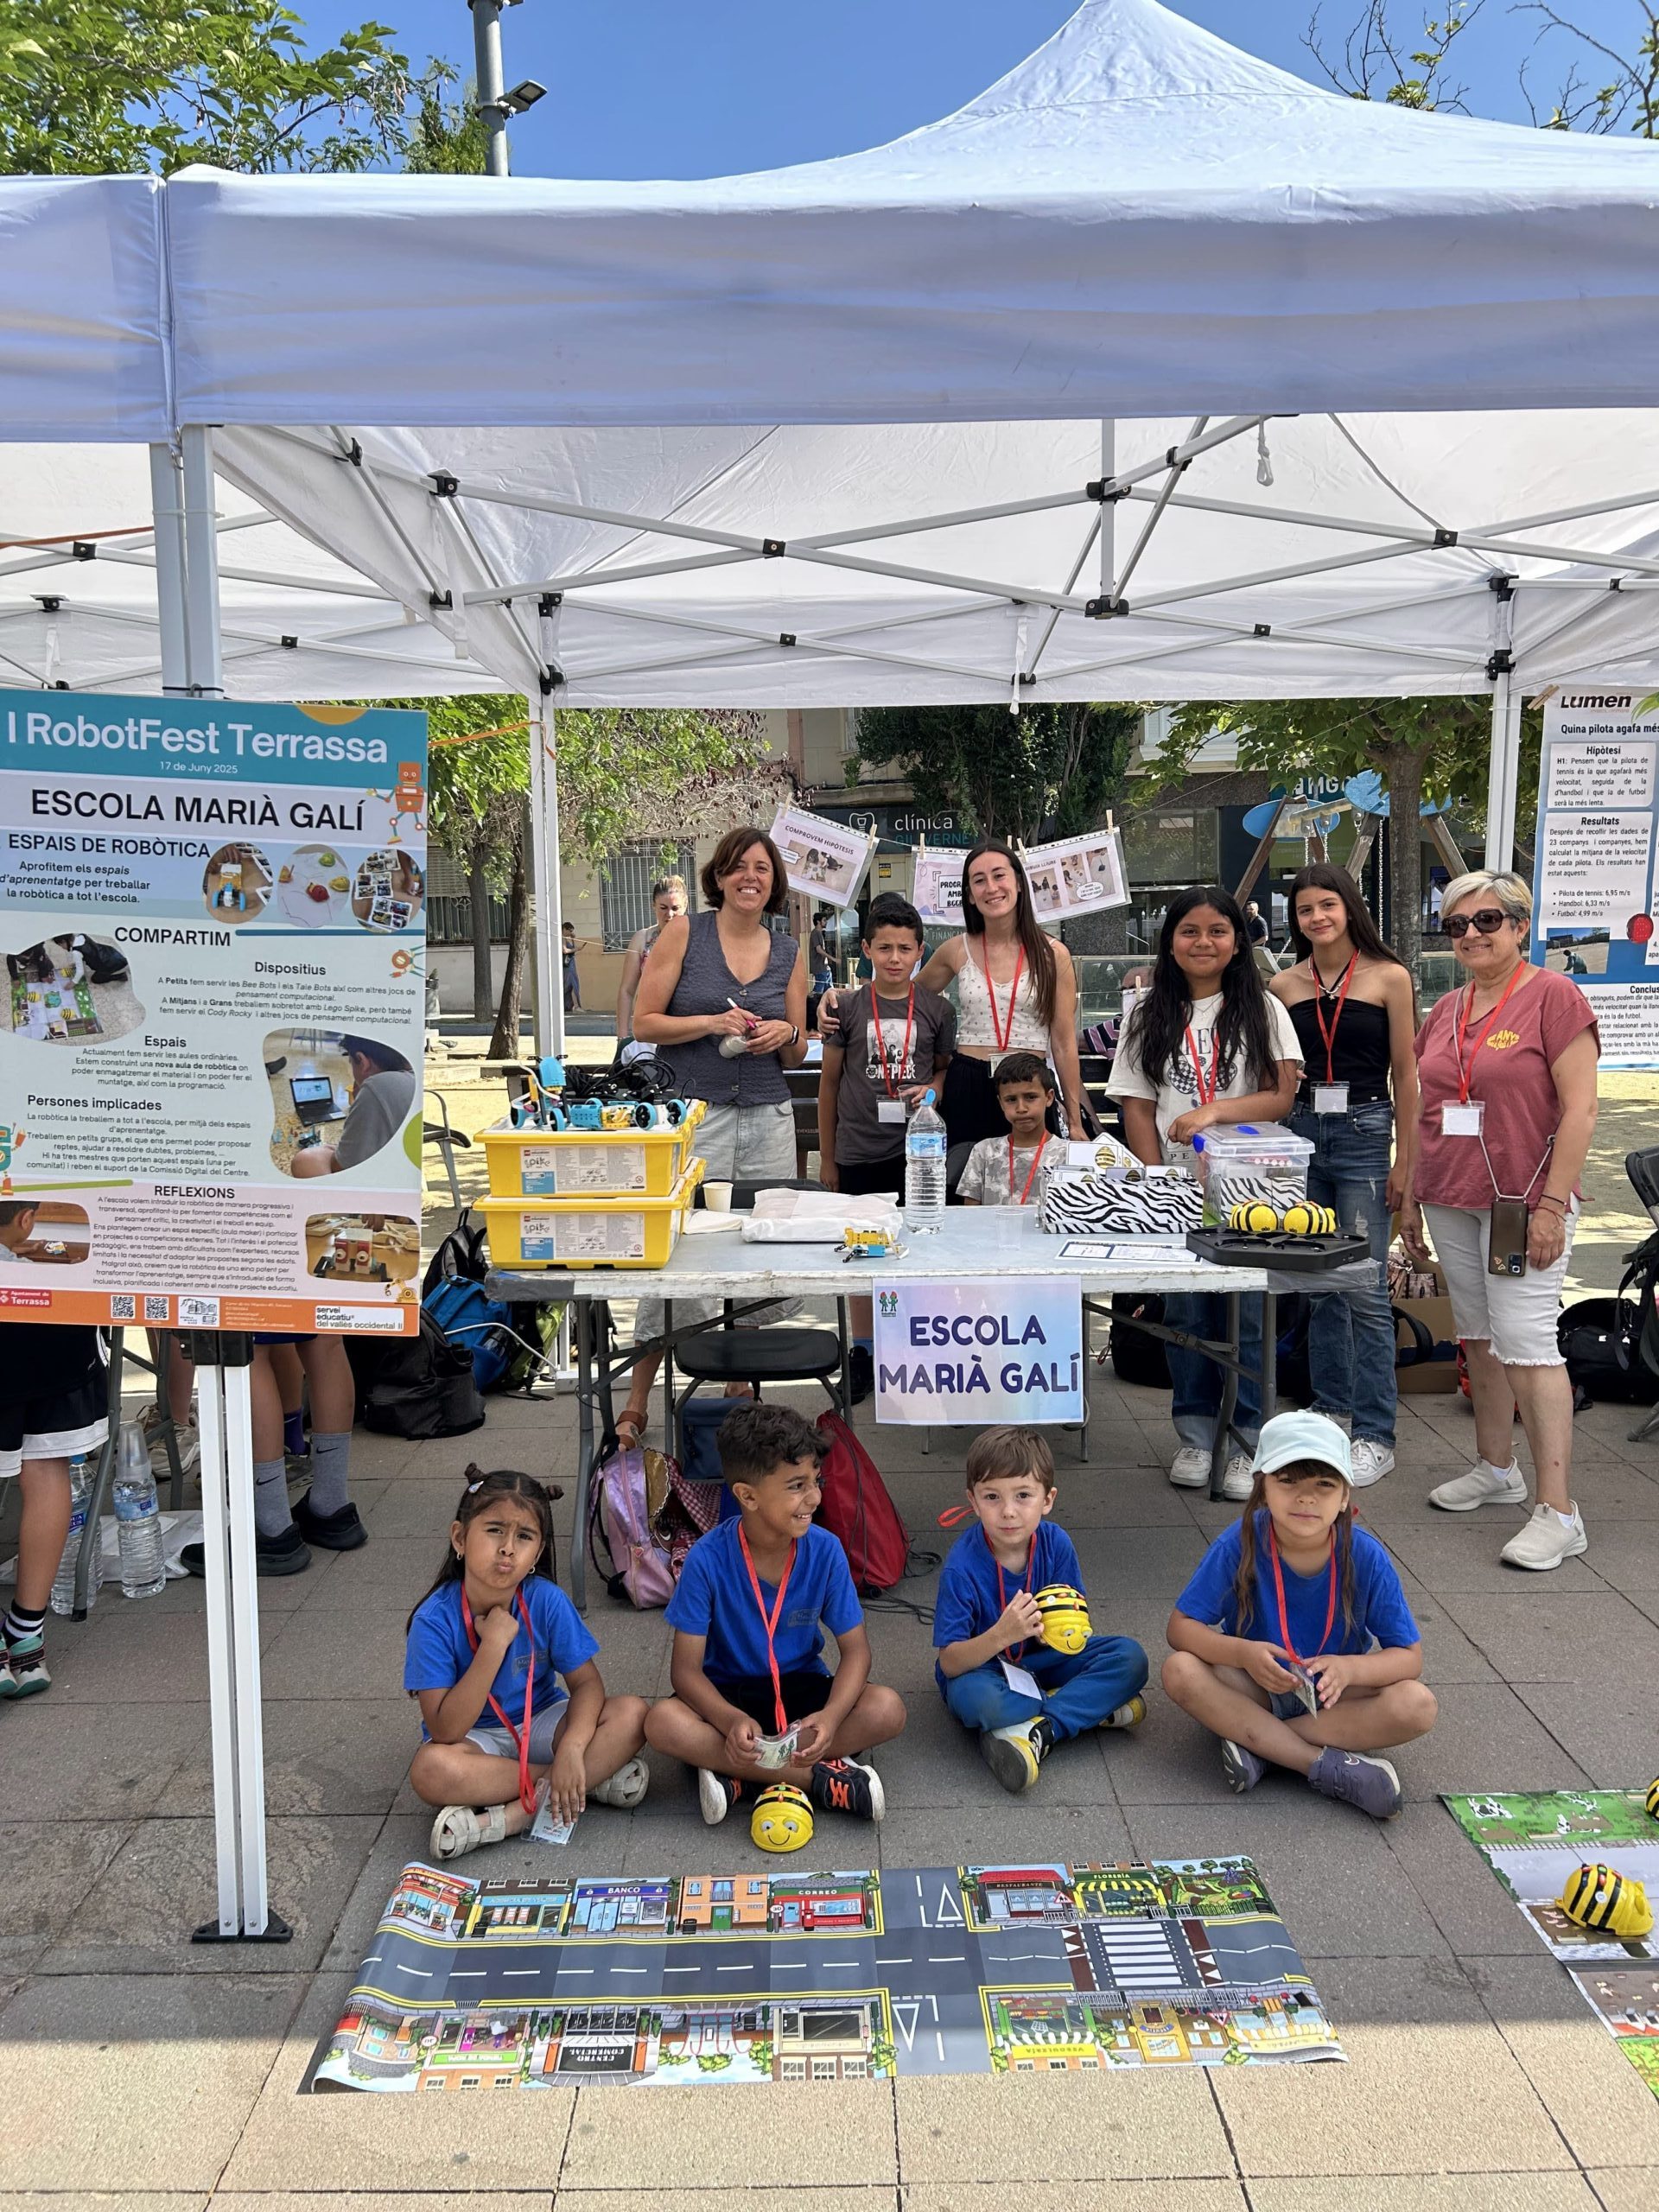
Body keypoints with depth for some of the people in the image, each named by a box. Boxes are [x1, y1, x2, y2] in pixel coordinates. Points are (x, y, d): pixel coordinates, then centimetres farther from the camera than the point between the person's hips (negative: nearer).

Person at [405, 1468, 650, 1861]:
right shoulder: (435, 1619, -22)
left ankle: (509, 1817, -23)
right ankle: (595, 1780, -22)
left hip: (541, 1723, 2)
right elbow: (445, 1731, -26)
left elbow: (586, 1682, -12)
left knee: (632, 1714, -22)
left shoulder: (546, 1601, -16)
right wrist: (493, 1644, -33)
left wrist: (571, 1749, -31)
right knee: (430, 1771, -36)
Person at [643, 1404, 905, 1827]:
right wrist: (731, 1720, -37)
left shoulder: (824, 1551, -15)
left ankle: (742, 1778, -22)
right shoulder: (707, 1560, -19)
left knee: (887, 1709, -25)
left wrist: (831, 1716, -30)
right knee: (663, 1722, -33)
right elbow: (686, 1668, -17)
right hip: (728, 1695, -1)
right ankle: (824, 1779, -25)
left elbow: (855, 1649, -10)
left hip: (802, 1689, 2)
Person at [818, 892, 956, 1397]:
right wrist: (827, 1158, 6)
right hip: (859, 1152, 0)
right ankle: (863, 1353, 21)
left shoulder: (937, 1010, 1)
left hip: (917, 1151, 0)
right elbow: (829, 1083, 6)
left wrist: (931, 1090, -11)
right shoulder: (848, 1007, 0)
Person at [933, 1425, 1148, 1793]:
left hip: (1042, 1660, 5)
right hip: (982, 1666, -4)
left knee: (1129, 1657, -14)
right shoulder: (963, 1567, -25)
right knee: (973, 1696, -39)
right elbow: (949, 1662, -23)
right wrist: (1001, 1635, -41)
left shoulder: (1056, 1544, -13)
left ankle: (1034, 1731, -22)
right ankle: (1094, 1709, -19)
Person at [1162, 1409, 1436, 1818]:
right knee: (1180, 1671, -29)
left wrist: (1350, 1668, -32)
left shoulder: (1366, 1557, -18)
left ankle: (1256, 1740, -21)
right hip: (1253, 1686, 0)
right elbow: (1182, 1627, -15)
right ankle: (1329, 1765, -26)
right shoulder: (1240, 1544, -20)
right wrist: (1244, 1653, -34)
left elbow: (1409, 1656, -12)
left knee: (1417, 1706, -27)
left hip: (1335, 1694, 1)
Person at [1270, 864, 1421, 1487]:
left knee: (1366, 1290, -6)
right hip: (1301, 1133, 4)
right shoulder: (1283, 986, 9)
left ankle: (1374, 1434, 2)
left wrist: (1405, 1161, -5)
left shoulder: (1389, 977, 0)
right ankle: (1330, 1409, 23)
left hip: (1364, 1135, -3)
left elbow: (1405, 1076, -1)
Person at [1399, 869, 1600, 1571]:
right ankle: (1496, 1469, 29)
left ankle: (1558, 1512, -4)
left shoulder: (1553, 996, -8)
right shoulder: (1446, 1011, 12)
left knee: (1527, 1345, -10)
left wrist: (1553, 1205, -17)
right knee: (1479, 1340, 14)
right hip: (1452, 1204, 7)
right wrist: (1410, 1197, 16)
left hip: (1522, 1205, -7)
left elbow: (1580, 1109, -13)